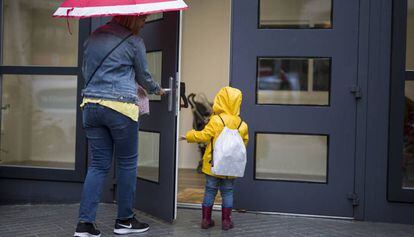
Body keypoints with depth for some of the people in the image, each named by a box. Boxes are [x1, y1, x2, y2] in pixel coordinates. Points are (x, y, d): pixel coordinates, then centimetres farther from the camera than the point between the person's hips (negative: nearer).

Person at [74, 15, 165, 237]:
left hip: (90, 105, 6)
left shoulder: (93, 37, 13)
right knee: (127, 163, 8)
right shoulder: (133, 41, -4)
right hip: (121, 107, -6)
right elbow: (143, 76, 8)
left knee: (98, 164, 10)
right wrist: (157, 89, 27)